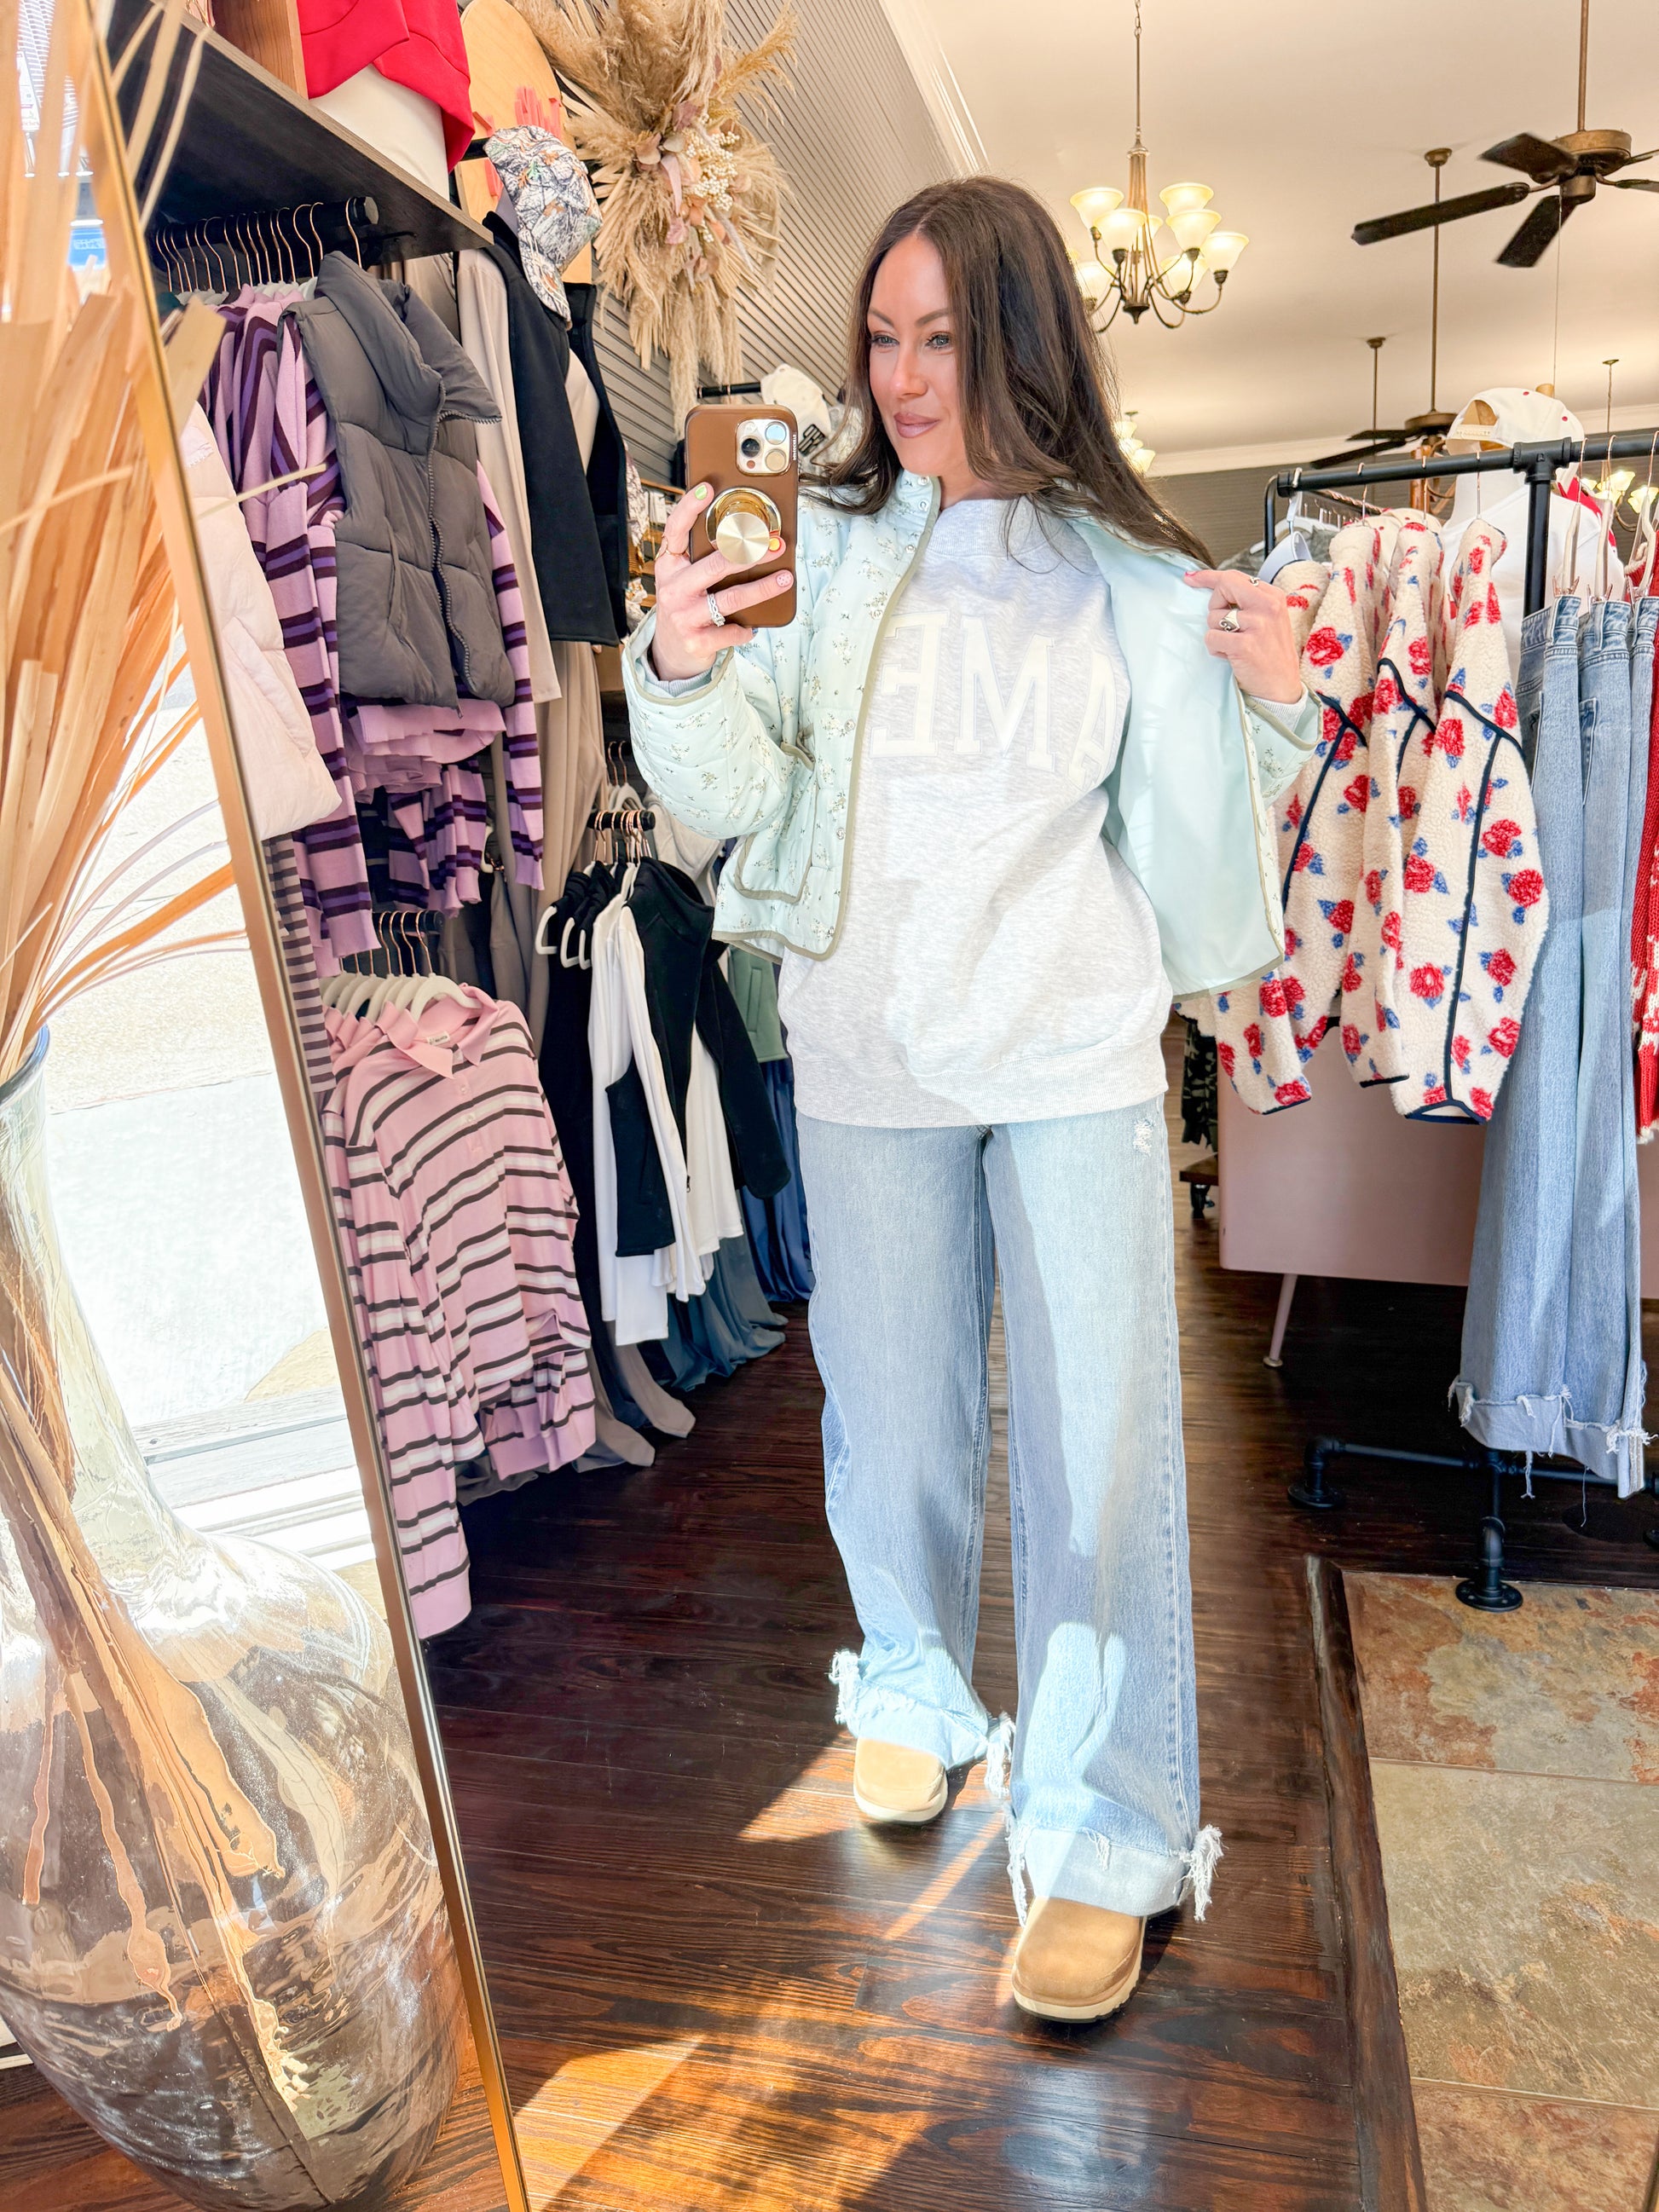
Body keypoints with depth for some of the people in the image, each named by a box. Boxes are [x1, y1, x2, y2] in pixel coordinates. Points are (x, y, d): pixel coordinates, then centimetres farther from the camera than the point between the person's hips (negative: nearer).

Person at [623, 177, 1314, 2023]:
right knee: (891, 1409, 14)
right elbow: (737, 798, -1)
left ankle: (1100, 1837, 19)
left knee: (1097, 1438, 0)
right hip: (865, 1059, 2)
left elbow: (1190, 836, 7)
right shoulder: (821, 544, 4)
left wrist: (1268, 705, -8)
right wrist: (683, 670, -18)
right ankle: (915, 1689, 42)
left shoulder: (1130, 578, 2)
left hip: (1073, 1060, -1)